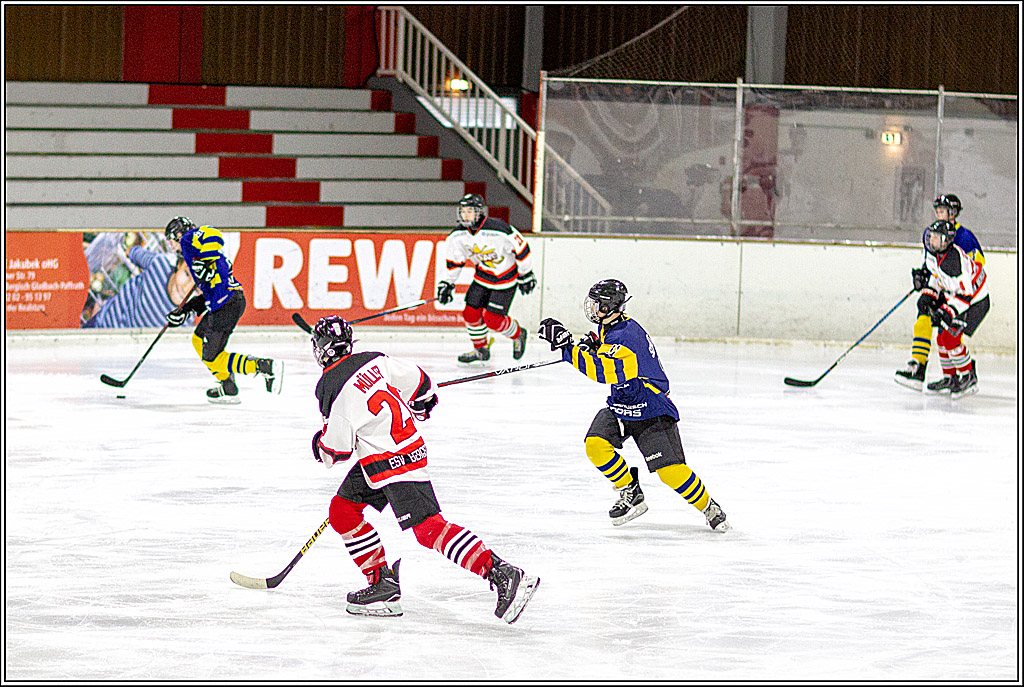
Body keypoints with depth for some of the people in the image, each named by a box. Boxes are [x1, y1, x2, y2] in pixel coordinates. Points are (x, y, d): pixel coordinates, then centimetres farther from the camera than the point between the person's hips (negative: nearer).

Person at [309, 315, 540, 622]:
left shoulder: (332, 390, -18)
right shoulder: (374, 361, 3)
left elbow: (339, 450, -13)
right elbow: (418, 381, 11)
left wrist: (322, 446, 11)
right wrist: (418, 410, 33)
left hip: (392, 461, -10)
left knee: (428, 527, -16)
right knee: (342, 511, 14)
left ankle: (501, 574, -26)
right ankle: (382, 583, 13)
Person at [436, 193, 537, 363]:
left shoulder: (499, 230, -30)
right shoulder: (458, 235, -11)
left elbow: (521, 247, -18)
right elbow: (455, 259, 6)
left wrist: (525, 274, -8)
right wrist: (447, 283, 7)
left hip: (505, 277, -6)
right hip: (483, 275, 6)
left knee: (493, 319, -11)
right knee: (471, 313, 0)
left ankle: (517, 335, 19)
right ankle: (481, 349, 24)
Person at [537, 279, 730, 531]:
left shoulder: (626, 336, -29)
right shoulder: (609, 327, 2)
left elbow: (606, 370, -43)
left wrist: (567, 346, -43)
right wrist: (593, 344, 6)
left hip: (650, 408, -9)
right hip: (620, 406, 9)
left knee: (670, 470, -14)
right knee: (596, 444, -14)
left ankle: (709, 508, 7)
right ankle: (631, 495, 1)